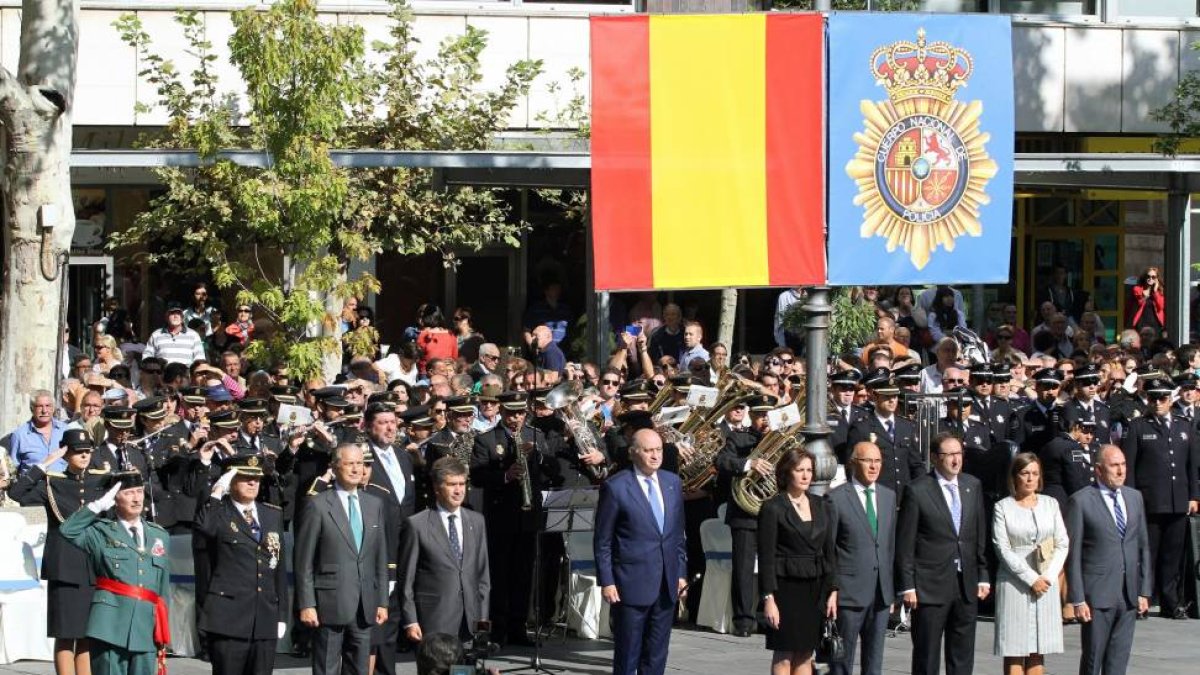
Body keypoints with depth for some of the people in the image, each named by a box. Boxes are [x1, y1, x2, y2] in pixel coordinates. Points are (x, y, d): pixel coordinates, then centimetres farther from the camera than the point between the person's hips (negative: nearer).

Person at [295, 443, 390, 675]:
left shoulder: (374, 505, 12)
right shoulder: (318, 505, -4)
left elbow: (380, 558, 15)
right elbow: (304, 561, -5)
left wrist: (382, 601, 10)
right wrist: (306, 604, -11)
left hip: (364, 606, 5)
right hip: (331, 604, -5)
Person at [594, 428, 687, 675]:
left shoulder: (673, 483, 9)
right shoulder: (615, 487, -8)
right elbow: (602, 541, -5)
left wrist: (681, 572, 12)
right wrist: (606, 581, -10)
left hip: (666, 585, 5)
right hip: (632, 584, -5)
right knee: (627, 655, 0)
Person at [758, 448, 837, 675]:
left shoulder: (820, 507, 10)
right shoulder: (773, 508, -6)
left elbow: (830, 551, 12)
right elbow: (766, 557, -9)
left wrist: (832, 592, 5)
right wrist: (768, 598, -14)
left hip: (814, 589, 5)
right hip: (786, 586, -5)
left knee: (805, 655, 7)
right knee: (784, 656, -2)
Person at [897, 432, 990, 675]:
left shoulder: (973, 486, 8)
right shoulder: (917, 491, -7)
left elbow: (981, 536, 13)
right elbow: (904, 543, -6)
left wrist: (983, 576, 8)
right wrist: (907, 586, -10)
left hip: (967, 585, 5)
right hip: (930, 587, -5)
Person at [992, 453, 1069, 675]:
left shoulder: (1050, 504, 10)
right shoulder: (1003, 507, 0)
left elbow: (1062, 544, 7)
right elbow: (1003, 549, -6)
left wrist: (1048, 577, -7)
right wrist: (1031, 579, -13)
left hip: (1046, 582, 3)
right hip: (1014, 582, -3)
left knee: (1038, 650, 3)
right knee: (1014, 651, -5)